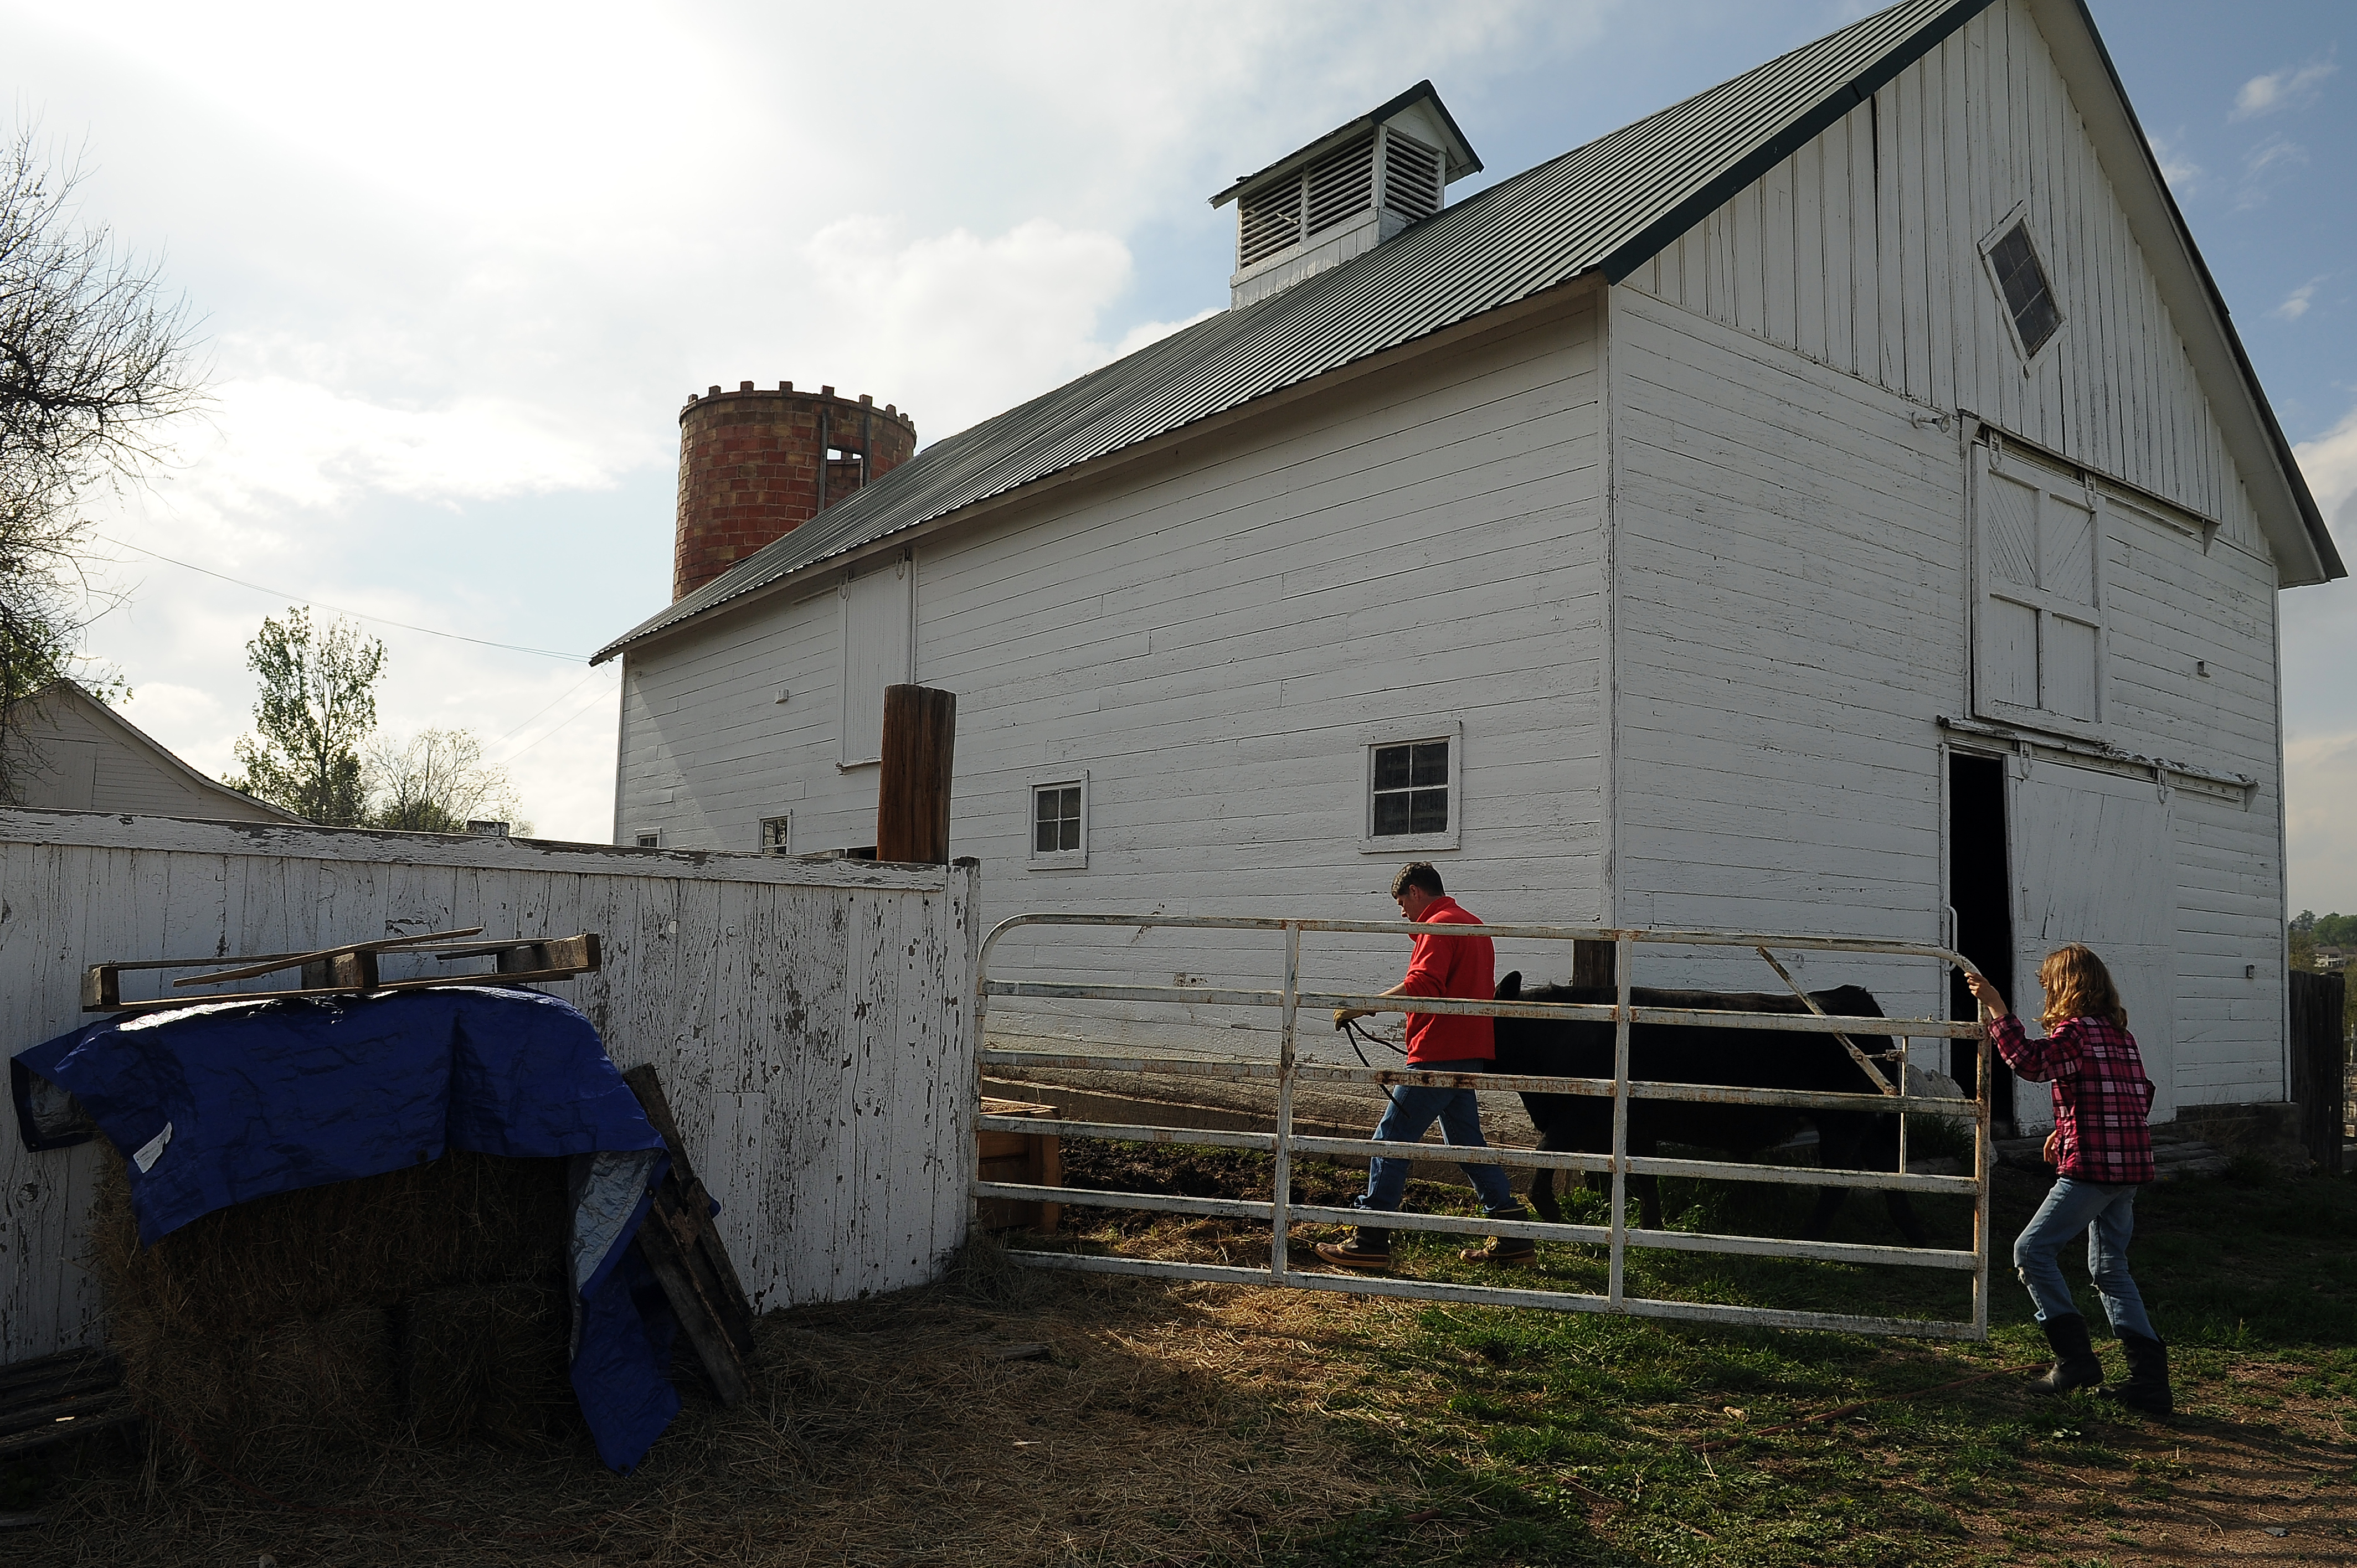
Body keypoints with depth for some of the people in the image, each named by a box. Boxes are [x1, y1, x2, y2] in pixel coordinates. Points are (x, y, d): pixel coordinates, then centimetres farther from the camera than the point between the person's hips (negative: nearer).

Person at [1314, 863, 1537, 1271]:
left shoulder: (1439, 925, -11)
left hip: (1439, 1056, -10)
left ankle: (1370, 1241, -5)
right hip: (1469, 1053, 10)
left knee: (1391, 1141, -6)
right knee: (1467, 1143, 15)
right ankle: (1514, 1240, 15)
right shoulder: (1471, 924, 21)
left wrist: (1363, 1007, -25)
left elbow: (1421, 985, -25)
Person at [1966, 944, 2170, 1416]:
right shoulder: (2120, 1034, 16)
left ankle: (2075, 1357, -4)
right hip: (2129, 1166, 9)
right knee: (2110, 1269, 15)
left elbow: (2031, 1063, -28)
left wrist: (1997, 1009, -27)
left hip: (2092, 1166, -9)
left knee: (2032, 1251, -2)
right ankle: (2150, 1379, 12)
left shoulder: (2077, 1030, -11)